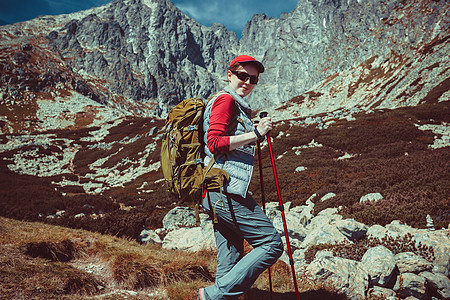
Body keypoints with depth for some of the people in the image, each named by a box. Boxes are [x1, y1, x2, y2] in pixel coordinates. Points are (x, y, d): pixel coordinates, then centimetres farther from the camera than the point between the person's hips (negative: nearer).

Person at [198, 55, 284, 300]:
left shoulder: (238, 106, 26)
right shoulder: (225, 99, -5)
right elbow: (214, 142, -16)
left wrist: (255, 133, 20)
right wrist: (255, 134, -16)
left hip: (217, 195, 10)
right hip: (225, 190, -10)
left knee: (230, 260, 11)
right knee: (272, 243, -9)